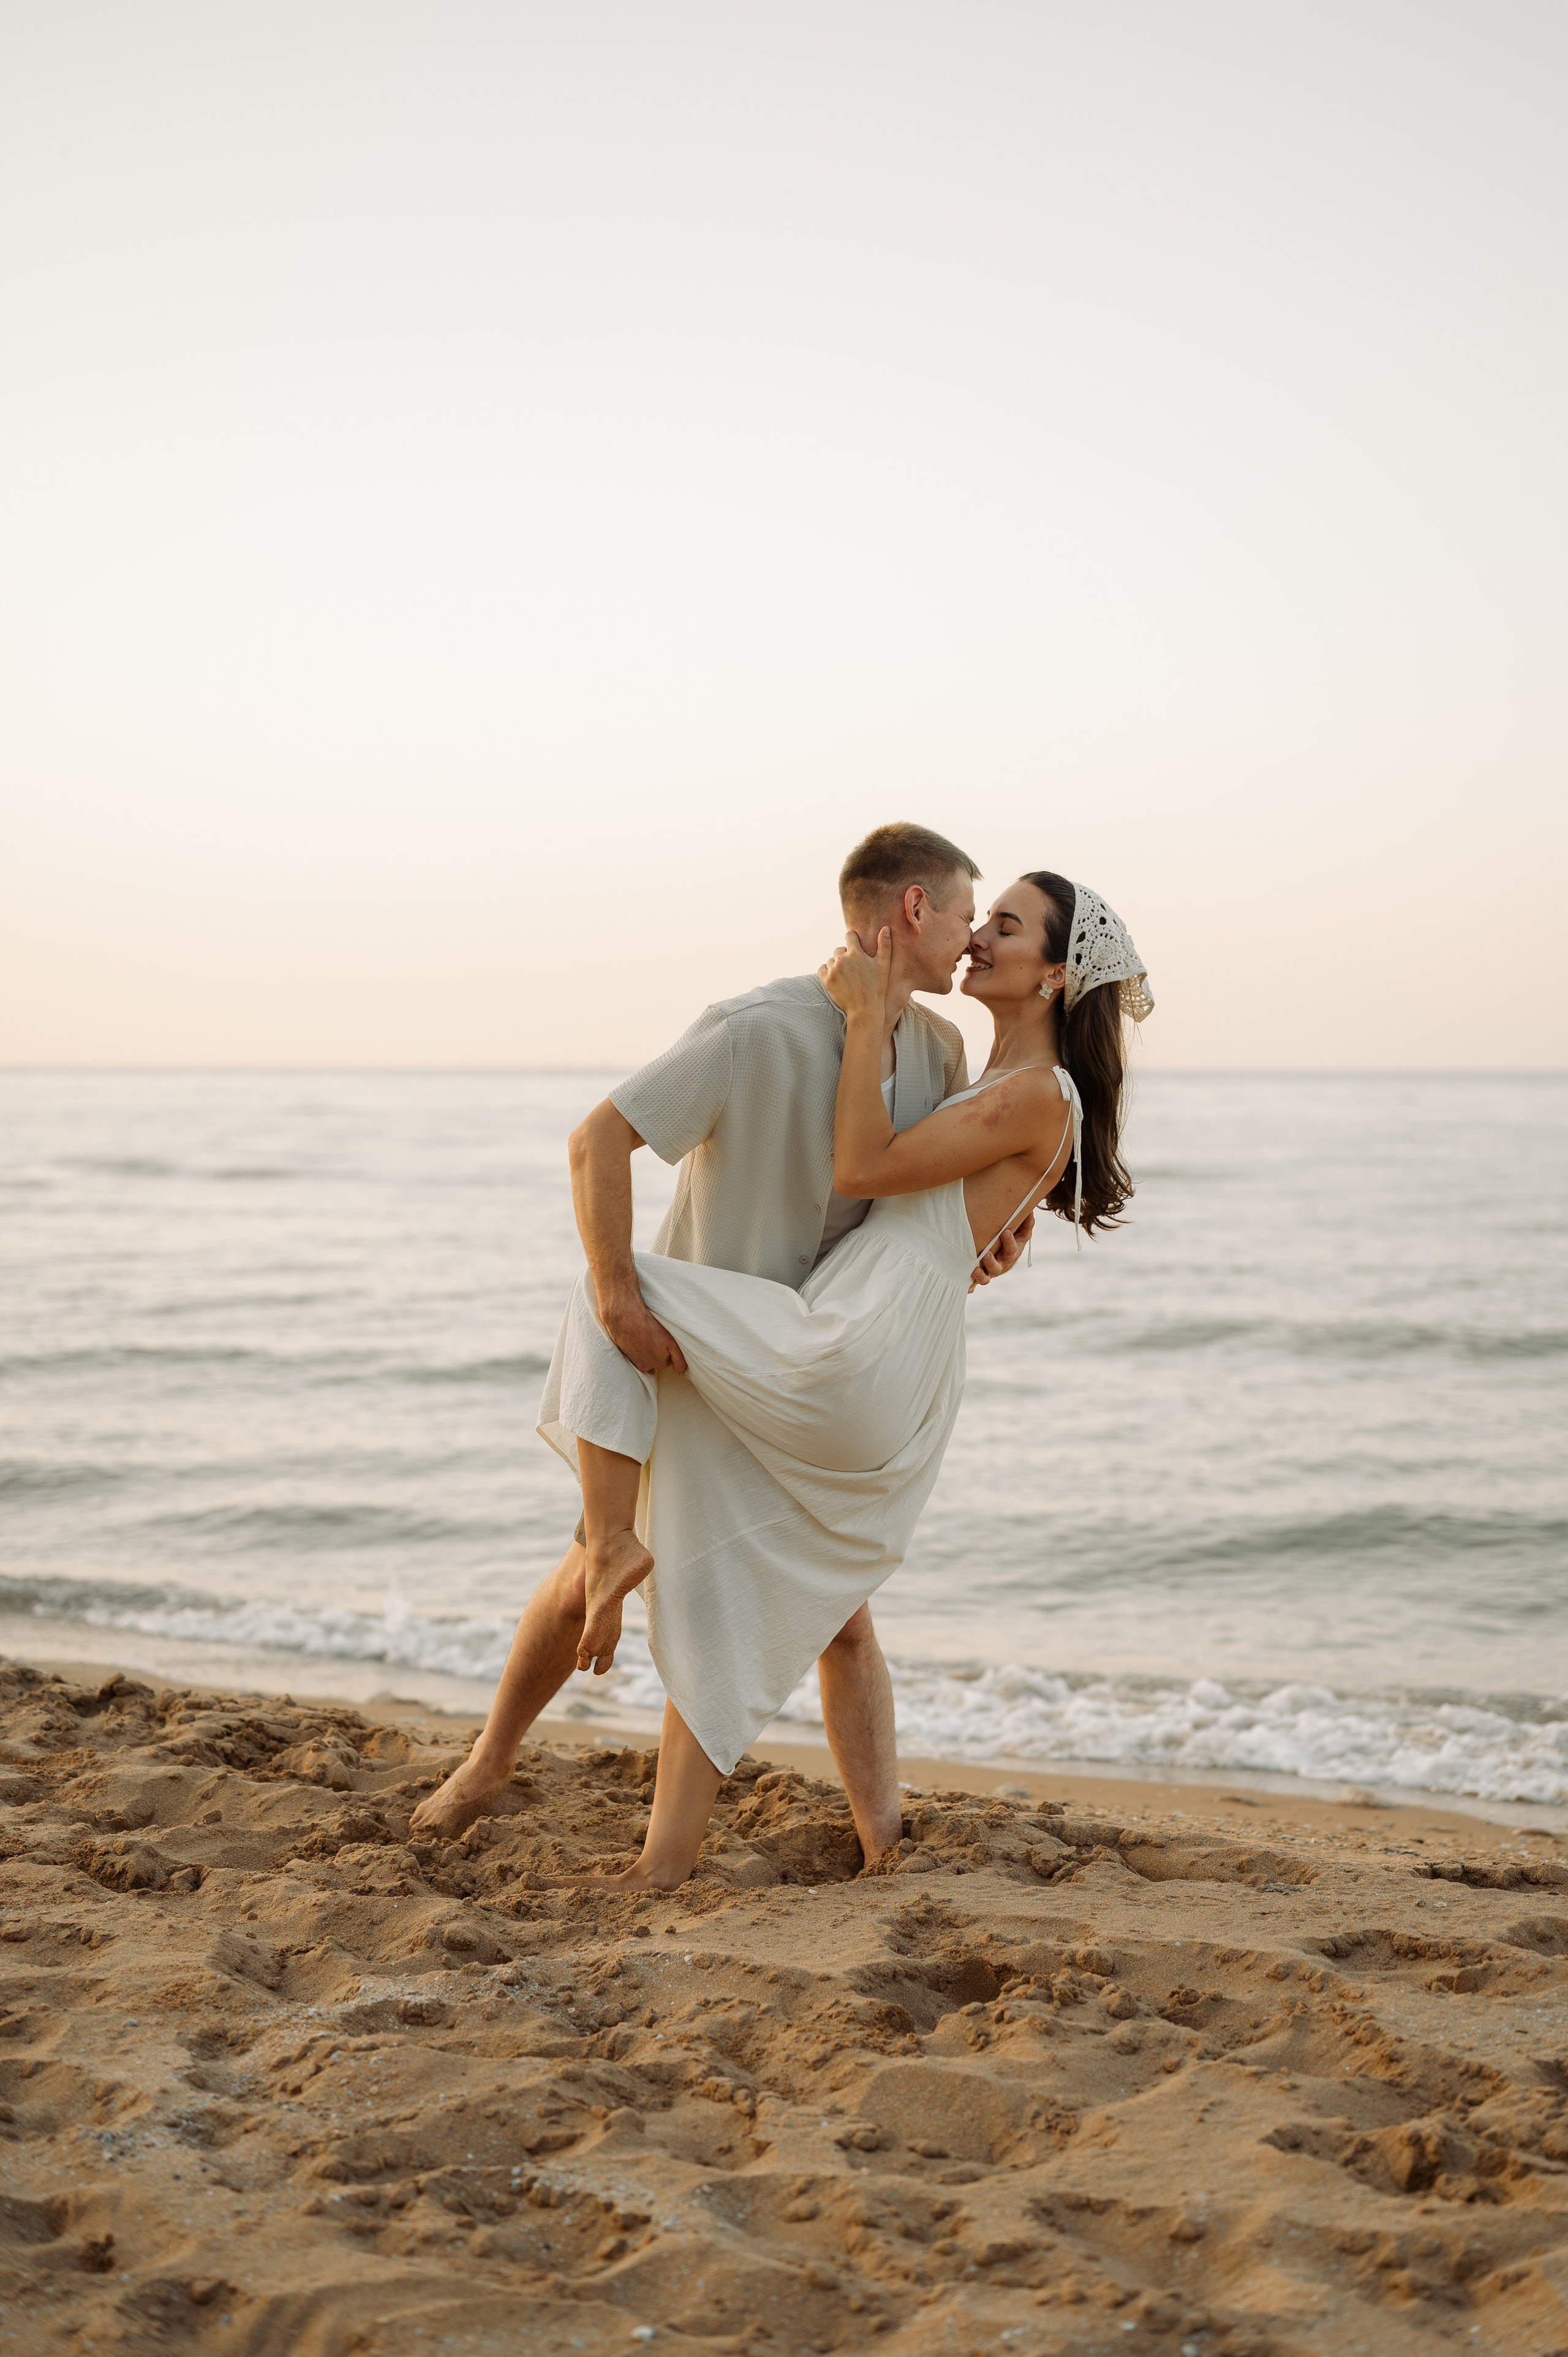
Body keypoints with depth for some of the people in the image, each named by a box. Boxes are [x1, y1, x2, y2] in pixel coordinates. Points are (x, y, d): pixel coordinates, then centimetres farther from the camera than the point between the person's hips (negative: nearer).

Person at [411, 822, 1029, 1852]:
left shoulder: (937, 1048, -4)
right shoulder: (758, 1032, -27)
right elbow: (599, 1139, -28)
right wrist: (618, 1296, -35)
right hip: (682, 1354, -4)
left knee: (844, 1618, 0)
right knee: (591, 1576, 8)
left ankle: (890, 1851, 5)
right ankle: (489, 1763, 32)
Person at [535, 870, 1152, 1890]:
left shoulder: (1040, 1096, -8)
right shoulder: (999, 1092, 22)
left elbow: (863, 1167, -12)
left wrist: (868, 1013, -7)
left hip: (854, 1357, -9)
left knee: (612, 1292, -3)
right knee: (715, 1591, 9)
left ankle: (612, 1540, -8)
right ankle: (671, 1853, 10)